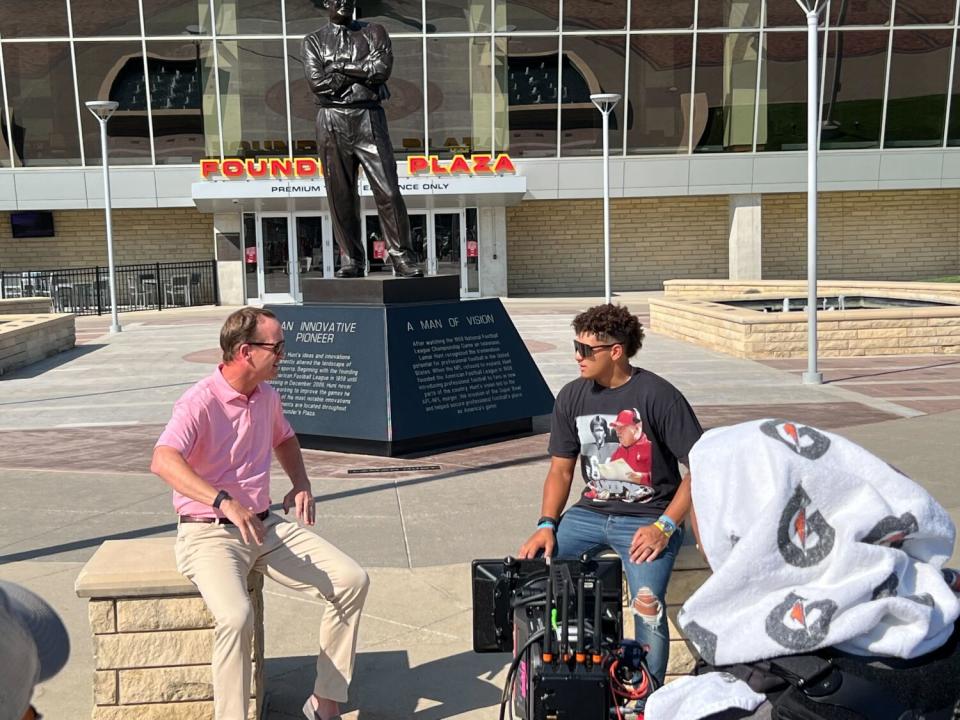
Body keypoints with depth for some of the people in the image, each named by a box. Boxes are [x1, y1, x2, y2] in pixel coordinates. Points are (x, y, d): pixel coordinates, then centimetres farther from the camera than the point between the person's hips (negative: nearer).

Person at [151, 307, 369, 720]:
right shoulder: (201, 402, -17)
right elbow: (163, 461, -33)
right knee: (236, 616, -35)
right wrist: (224, 501, -45)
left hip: (265, 527, 7)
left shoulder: (267, 396, 7)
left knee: (352, 581, -7)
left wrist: (300, 484, 11)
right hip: (209, 534, -7)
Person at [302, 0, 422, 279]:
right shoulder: (313, 41, 13)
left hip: (369, 117, -1)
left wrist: (340, 66, -4)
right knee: (340, 195, 0)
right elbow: (318, 82, -4)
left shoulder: (373, 32, 13)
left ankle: (402, 257, -3)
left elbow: (382, 69, -6)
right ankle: (351, 260, 7)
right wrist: (363, 72, -4)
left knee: (388, 191, -7)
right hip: (332, 121, 1)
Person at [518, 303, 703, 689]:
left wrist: (664, 526, -18)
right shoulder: (572, 397, 2)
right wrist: (546, 525, -6)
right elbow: (560, 470, 8)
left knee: (647, 607, -25)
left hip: (647, 518, -5)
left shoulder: (658, 396, -13)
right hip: (592, 512, 5)